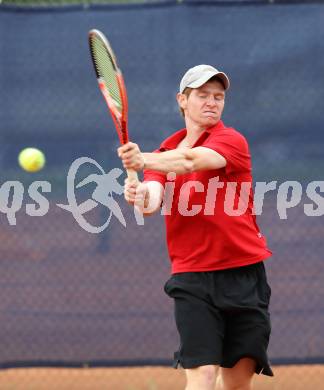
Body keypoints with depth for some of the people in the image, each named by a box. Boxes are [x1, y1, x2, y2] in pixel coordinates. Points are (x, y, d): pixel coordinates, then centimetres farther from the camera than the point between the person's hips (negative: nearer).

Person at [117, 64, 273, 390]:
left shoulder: (232, 141, -2)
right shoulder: (165, 153, 11)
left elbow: (193, 160, -23)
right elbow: (154, 200, -7)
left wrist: (144, 161, -40)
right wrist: (142, 197, -31)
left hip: (243, 275, -1)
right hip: (192, 277, 1)